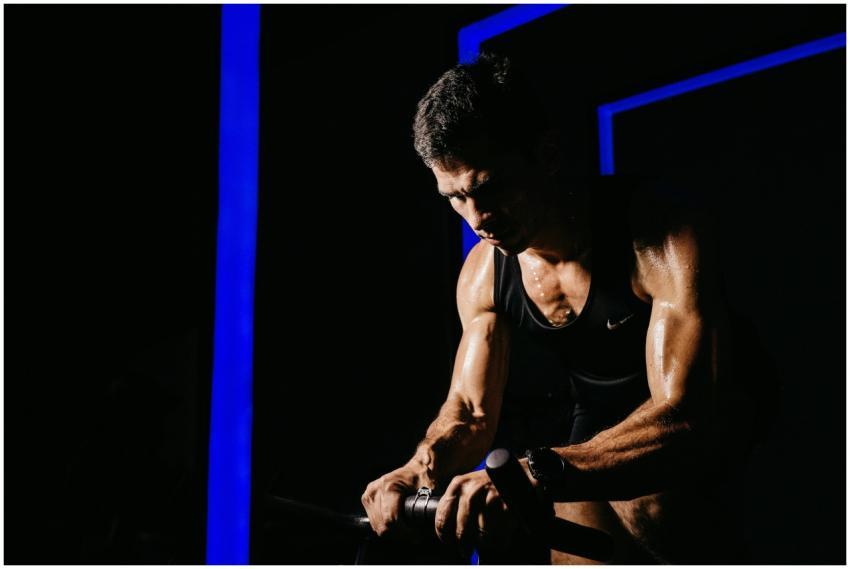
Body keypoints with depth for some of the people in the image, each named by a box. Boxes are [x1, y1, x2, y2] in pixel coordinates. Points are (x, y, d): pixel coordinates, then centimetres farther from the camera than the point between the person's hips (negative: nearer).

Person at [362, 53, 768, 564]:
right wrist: (421, 469, -34)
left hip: (709, 413, -5)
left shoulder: (662, 225, -32)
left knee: (646, 493, -33)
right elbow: (470, 411, -10)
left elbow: (685, 419, -42)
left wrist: (537, 473, -58)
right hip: (601, 418, 5)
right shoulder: (483, 273, -13)